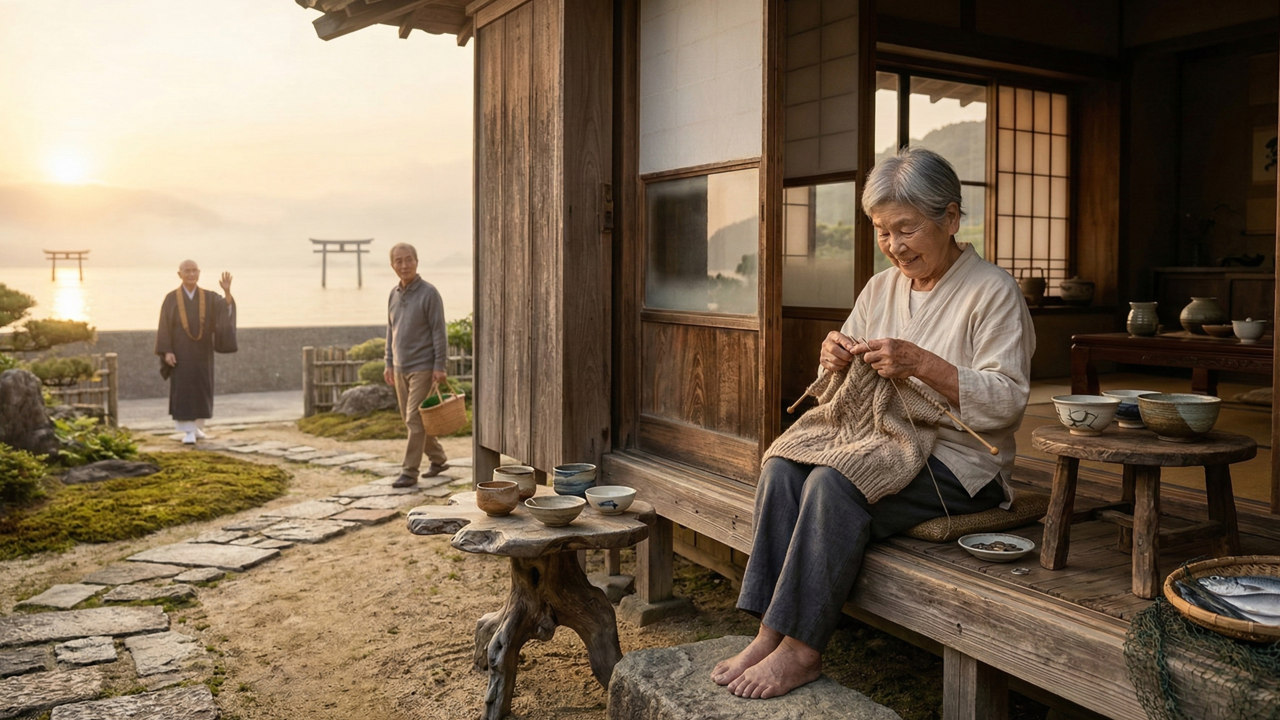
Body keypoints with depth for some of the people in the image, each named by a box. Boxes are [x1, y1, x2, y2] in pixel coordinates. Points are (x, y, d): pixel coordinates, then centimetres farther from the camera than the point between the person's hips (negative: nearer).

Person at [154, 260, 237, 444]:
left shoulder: (209, 297, 2)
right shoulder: (171, 299, -2)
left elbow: (226, 308, -18)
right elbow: (164, 327, -4)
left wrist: (227, 291, -36)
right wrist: (166, 351, -14)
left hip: (202, 353, 2)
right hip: (181, 353, -2)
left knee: (201, 391, 8)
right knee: (183, 391, -6)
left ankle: (197, 427, 25)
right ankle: (187, 432, -2)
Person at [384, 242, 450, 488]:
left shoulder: (429, 293, -10)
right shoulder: (394, 294, 10)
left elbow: (439, 332, -12)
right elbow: (391, 331, 17)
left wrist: (440, 366, -16)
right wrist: (389, 364, 14)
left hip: (422, 367, -7)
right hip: (400, 368, 7)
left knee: (415, 420, -7)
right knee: (411, 419, 12)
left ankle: (409, 472, -1)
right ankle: (438, 459, 26)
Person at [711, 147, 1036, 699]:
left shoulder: (993, 292, -4)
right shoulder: (880, 287, 14)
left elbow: (1007, 402, -14)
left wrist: (920, 364, -24)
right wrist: (838, 365, -8)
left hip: (958, 462, -6)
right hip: (882, 442, 6)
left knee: (833, 483, -31)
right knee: (783, 466, -21)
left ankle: (800, 648, -22)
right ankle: (770, 630, -23)